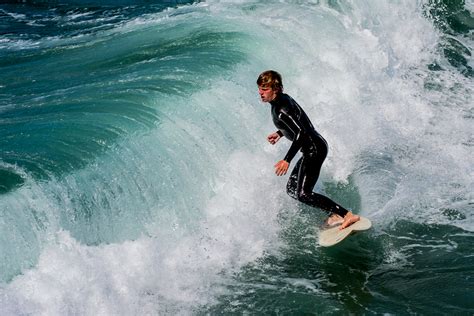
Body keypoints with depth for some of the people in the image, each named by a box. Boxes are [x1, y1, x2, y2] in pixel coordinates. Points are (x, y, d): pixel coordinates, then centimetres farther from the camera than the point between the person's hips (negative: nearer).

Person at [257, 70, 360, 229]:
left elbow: (300, 132, -29)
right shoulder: (283, 99, 9)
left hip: (314, 149, -11)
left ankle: (347, 215, -14)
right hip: (313, 149, 11)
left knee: (303, 194, -13)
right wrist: (280, 133, 25)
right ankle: (335, 215, 14)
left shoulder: (281, 110, -21)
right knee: (292, 189, 14)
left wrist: (287, 160, -30)